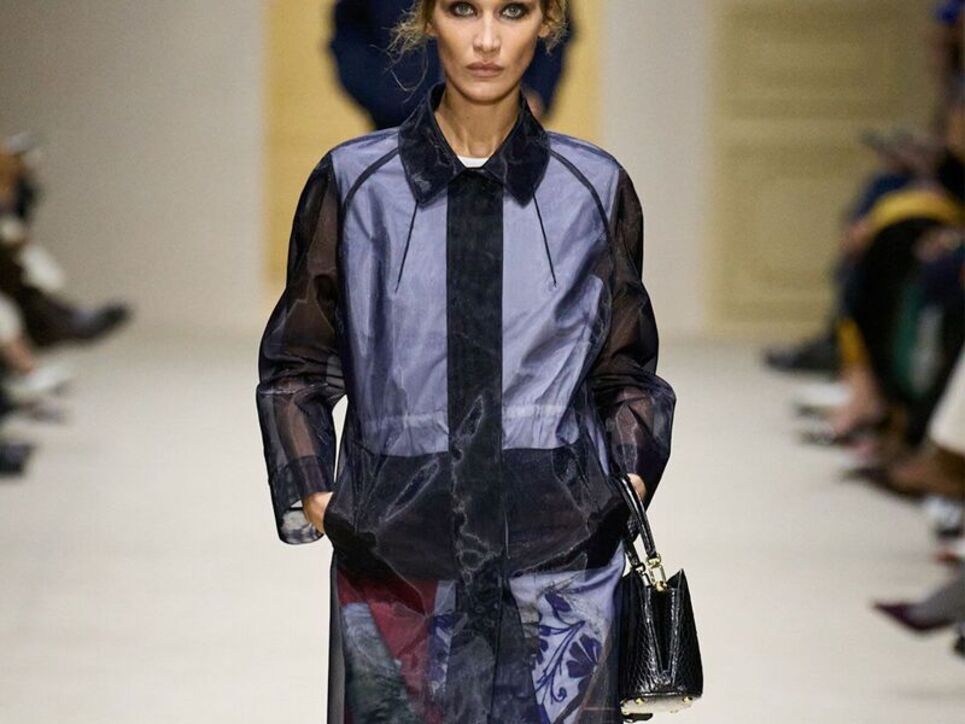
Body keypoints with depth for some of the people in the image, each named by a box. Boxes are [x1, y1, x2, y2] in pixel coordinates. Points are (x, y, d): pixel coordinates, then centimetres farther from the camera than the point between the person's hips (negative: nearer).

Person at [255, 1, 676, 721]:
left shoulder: (595, 188, 6)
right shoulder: (355, 182, 3)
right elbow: (296, 368, 10)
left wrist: (631, 479, 0)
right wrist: (314, 500, -1)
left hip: (560, 558, 0)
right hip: (396, 561, 0)